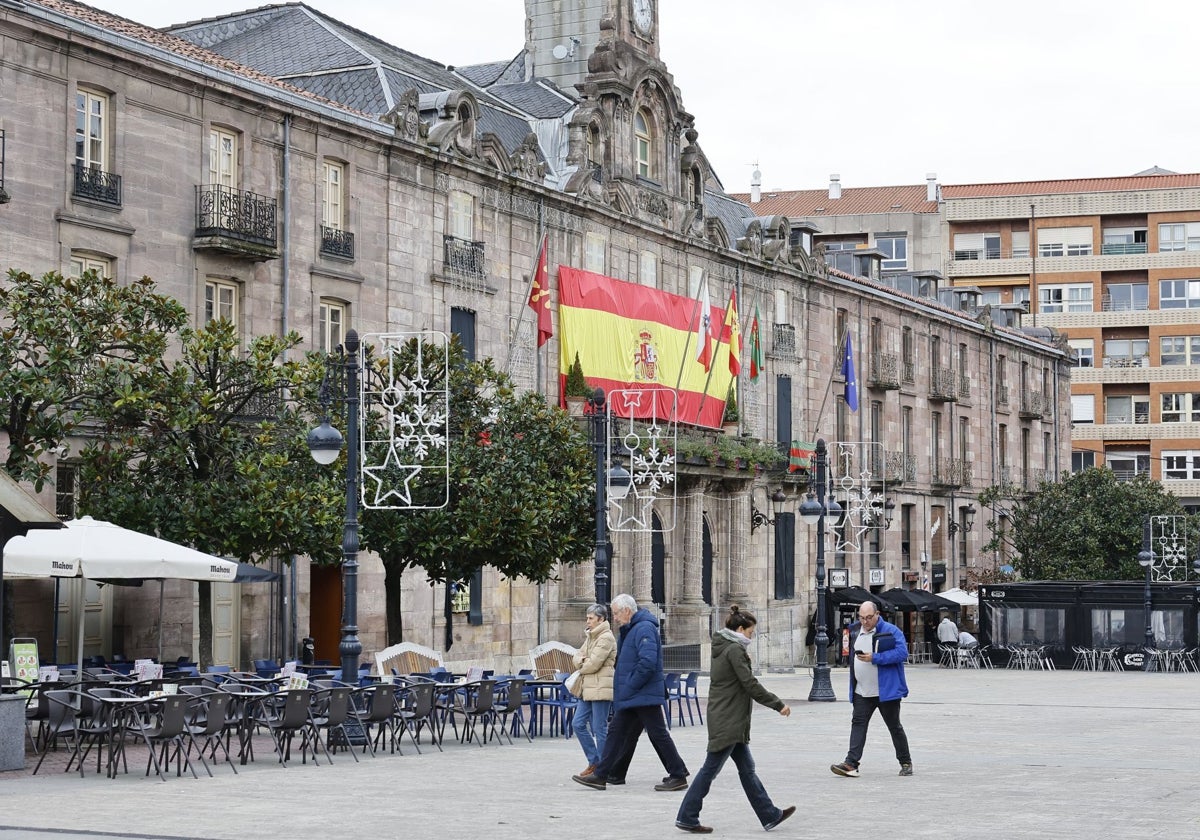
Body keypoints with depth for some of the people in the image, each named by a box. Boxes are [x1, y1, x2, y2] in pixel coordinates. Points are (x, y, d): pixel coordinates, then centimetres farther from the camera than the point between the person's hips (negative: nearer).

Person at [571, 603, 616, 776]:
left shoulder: (606, 638, -11)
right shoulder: (590, 636, 18)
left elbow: (593, 664, -17)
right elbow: (576, 658, 15)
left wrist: (581, 667, 2)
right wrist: (582, 661, -7)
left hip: (601, 689, -9)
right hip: (587, 688, 9)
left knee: (599, 729, -4)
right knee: (578, 724, 6)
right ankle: (594, 761, 15)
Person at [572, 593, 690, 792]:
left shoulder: (644, 629, -17)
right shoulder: (630, 630, 16)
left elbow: (648, 662, -28)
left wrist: (631, 685, -20)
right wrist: (621, 687, 14)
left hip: (644, 695, -10)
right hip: (630, 696, 10)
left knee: (658, 734, -4)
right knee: (616, 732, 10)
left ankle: (678, 776, 4)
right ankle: (600, 775, 14)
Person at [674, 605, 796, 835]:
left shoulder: (723, 648, 14)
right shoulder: (735, 650, -15)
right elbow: (750, 684, -18)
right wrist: (778, 704, -13)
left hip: (730, 721, 10)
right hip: (727, 721, -10)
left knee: (747, 768, 11)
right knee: (710, 769, -4)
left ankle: (769, 815, 14)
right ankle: (687, 817, 1)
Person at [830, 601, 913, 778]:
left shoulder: (891, 631, -10)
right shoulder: (855, 630, 9)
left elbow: (902, 653, -20)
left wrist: (875, 658, -23)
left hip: (886, 690, -5)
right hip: (862, 692, 5)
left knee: (894, 727, 7)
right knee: (858, 724, -5)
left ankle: (906, 763, 20)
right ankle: (851, 763, -10)